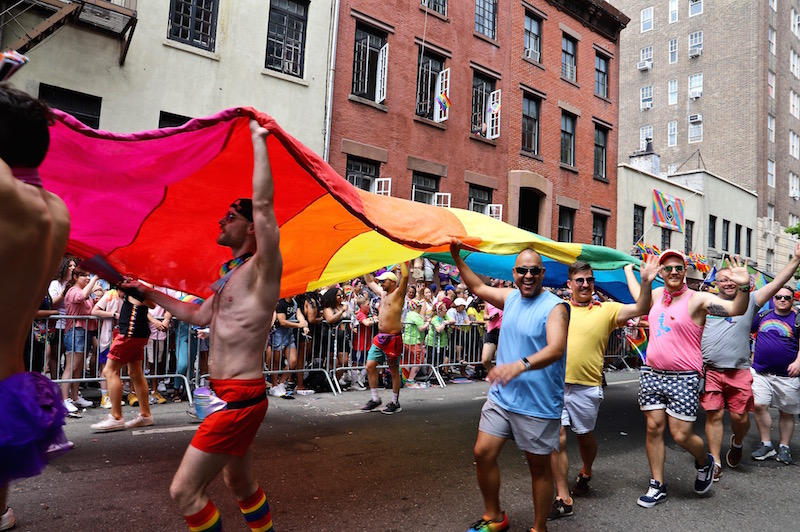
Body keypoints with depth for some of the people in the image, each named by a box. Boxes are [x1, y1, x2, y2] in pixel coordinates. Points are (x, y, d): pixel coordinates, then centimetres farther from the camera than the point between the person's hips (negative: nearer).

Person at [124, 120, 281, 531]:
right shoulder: (231, 275, 16)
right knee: (240, 483, 22)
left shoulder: (261, 268, -12)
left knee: (184, 491, -6)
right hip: (227, 394, 10)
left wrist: (259, 140, -17)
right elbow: (200, 316, 26)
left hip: (242, 396, -10)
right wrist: (151, 294, 29)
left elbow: (263, 203, -24)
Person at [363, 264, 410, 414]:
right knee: (370, 366, 3)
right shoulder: (383, 293, 14)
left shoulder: (398, 293, -6)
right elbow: (369, 282, 27)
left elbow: (405, 275, -21)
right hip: (380, 338, 7)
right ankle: (375, 399, 16)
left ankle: (395, 403, 16)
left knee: (394, 371, 4)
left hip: (393, 338, -7)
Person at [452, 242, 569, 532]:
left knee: (539, 465, 8)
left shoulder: (555, 306, -13)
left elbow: (556, 348, -28)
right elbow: (478, 287, 23)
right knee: (483, 453, 6)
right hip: (501, 396, 6)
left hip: (538, 403, -6)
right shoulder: (510, 297, 7)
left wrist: (520, 365, -44)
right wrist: (457, 257, 18)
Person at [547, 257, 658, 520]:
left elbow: (640, 309, -9)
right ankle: (563, 498, 11)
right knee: (557, 439, -1)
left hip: (586, 387, 0)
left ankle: (585, 474, 49)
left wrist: (646, 282, -24)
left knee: (585, 436, 19)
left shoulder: (606, 309, 0)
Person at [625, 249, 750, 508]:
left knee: (681, 435, -2)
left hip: (683, 379, -5)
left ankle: (704, 463, 33)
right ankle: (657, 486, 19)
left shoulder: (697, 299, -7)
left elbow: (735, 310, -19)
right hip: (651, 373, 5)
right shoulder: (657, 295, 10)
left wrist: (744, 287, -36)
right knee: (654, 428, 6)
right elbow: (638, 298, 33)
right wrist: (628, 270, 44)